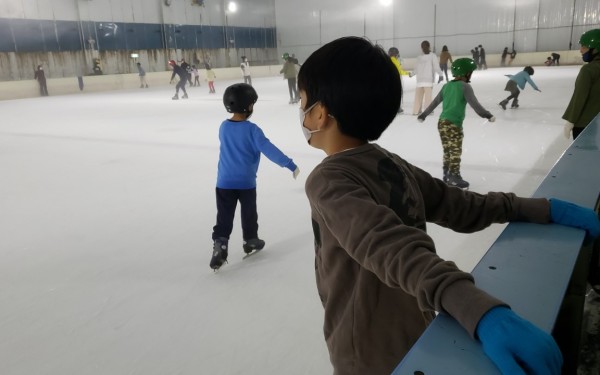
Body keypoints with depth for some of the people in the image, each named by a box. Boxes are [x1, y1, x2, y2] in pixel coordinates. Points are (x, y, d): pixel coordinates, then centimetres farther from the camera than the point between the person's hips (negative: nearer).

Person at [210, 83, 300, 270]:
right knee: (249, 213, 17)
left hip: (224, 182, 3)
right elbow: (269, 150, -21)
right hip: (246, 182, -3)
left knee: (224, 217, 8)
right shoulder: (251, 129, -16)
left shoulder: (223, 127, 1)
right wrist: (290, 164, -20)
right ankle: (251, 241, 32)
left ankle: (219, 243, -4)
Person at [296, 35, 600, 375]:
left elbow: (393, 249, -37)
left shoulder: (328, 182, -23)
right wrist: (544, 210, 2)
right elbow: (464, 208, -2)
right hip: (416, 341, 7)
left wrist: (481, 311, -50)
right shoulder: (394, 166, -1)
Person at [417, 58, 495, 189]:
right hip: (454, 124, -7)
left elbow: (435, 102, 18)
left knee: (447, 151, 15)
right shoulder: (465, 86, -6)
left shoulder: (447, 86, 13)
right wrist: (487, 115, -13)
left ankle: (447, 175, 22)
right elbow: (474, 103, -15)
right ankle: (454, 177, 2)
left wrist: (423, 115, 26)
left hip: (442, 123, 7)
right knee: (455, 152, 0)